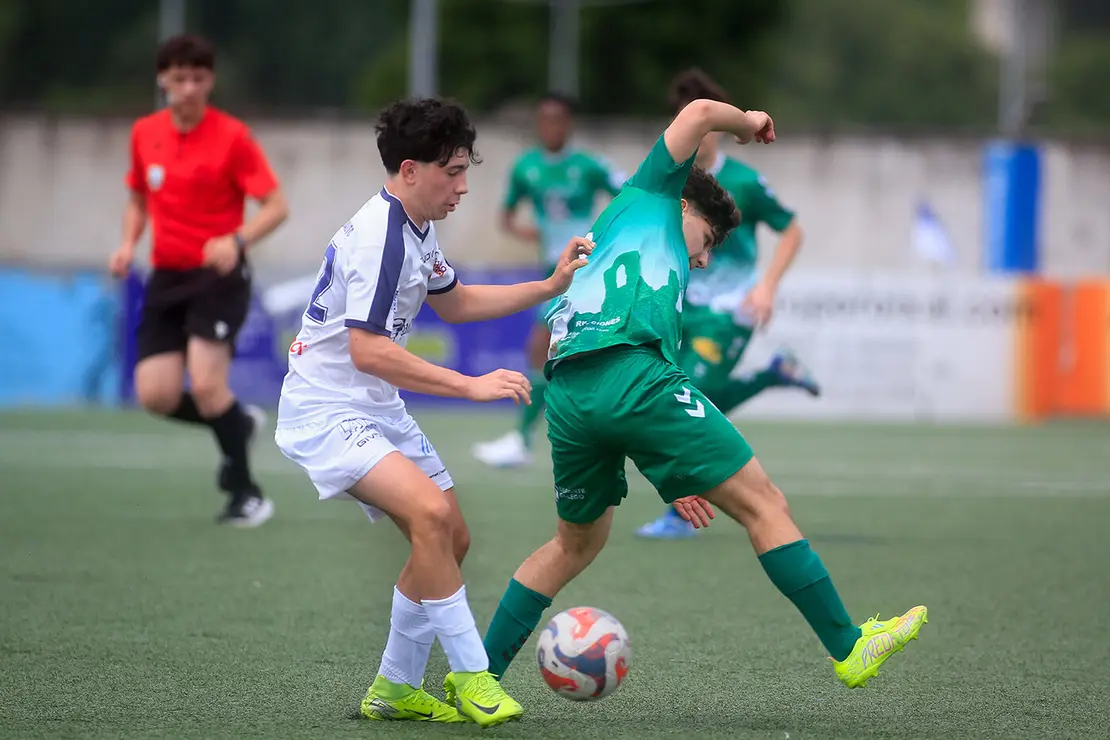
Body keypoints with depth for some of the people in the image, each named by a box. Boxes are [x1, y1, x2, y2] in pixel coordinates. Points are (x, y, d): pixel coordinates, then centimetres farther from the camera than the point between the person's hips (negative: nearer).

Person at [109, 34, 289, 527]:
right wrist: (128, 245, 2)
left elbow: (276, 206, -12)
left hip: (218, 275, -5)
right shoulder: (144, 134, 6)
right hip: (166, 277, 5)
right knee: (155, 395, -6)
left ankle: (244, 492, 0)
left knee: (206, 386, -19)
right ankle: (238, 423, 24)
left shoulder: (232, 136, -10)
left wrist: (237, 242, -30)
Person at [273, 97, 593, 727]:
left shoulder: (416, 228, 8)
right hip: (325, 409, -10)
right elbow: (367, 350, -30)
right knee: (430, 512, -27)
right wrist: (471, 386, -29)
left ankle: (396, 689, 21)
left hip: (378, 409, 10)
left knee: (451, 539, 10)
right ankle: (472, 678, -21)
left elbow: (454, 302, 26)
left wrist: (550, 287, 17)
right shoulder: (378, 235, -23)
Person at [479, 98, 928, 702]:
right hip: (630, 374, -8)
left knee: (577, 542, 28)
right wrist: (749, 124, 28)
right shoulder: (649, 199, 21)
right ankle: (848, 649, 2)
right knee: (763, 504, 0)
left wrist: (672, 478, 32)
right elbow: (699, 113, 7)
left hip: (565, 394, 8)